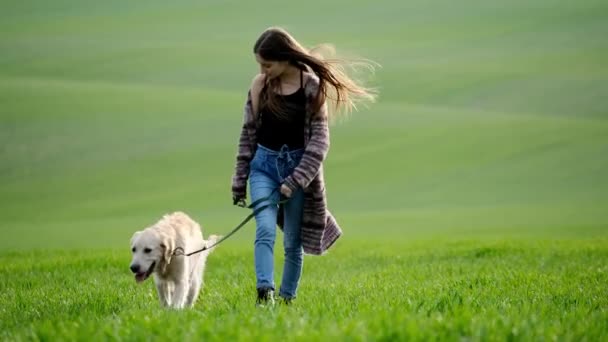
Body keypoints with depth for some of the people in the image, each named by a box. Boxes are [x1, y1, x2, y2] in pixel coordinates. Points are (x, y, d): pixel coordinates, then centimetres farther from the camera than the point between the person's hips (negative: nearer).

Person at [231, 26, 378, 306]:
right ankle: (264, 293, -29)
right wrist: (240, 179, 8)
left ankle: (287, 298, 16)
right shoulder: (260, 85, 1)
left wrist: (295, 180, -15)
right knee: (265, 230, -17)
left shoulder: (312, 87, -8)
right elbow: (248, 133, 9)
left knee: (293, 242, 5)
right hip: (264, 165, 2)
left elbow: (319, 140, -9)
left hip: (298, 166, -2)